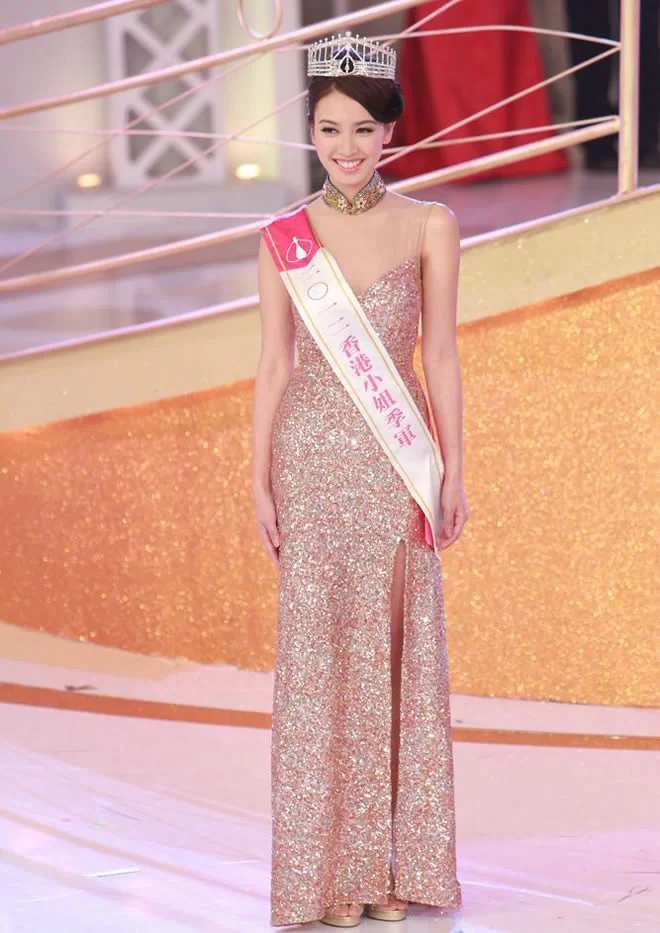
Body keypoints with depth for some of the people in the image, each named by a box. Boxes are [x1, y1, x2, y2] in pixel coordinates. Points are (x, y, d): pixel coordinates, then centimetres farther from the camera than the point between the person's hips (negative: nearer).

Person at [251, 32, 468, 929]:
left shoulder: (430, 227, 2)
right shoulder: (286, 238, 3)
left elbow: (440, 356, 3)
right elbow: (275, 365, 4)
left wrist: (453, 472, 0)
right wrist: (261, 481, 0)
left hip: (398, 466, 0)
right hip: (313, 459, 0)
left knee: (396, 651, 4)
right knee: (319, 653, 1)